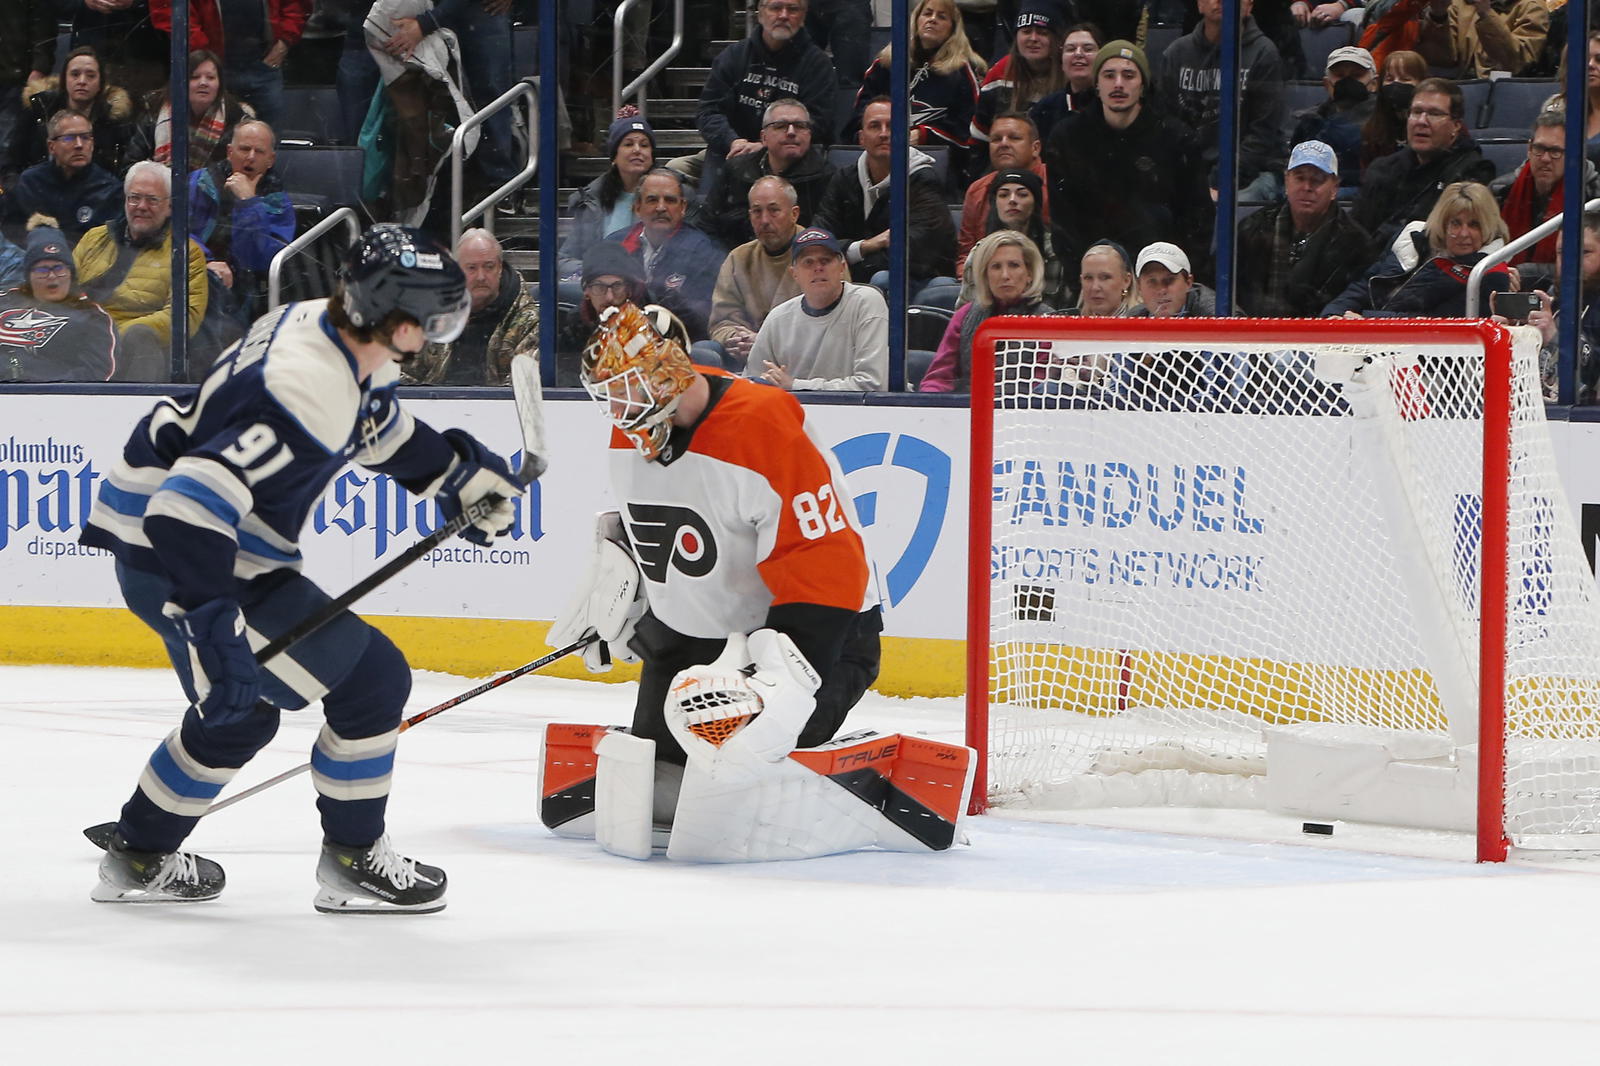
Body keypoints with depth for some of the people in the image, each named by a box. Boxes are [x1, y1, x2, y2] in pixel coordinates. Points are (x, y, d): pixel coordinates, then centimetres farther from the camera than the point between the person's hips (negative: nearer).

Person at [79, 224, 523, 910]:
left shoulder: (338, 339, 3)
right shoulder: (307, 388, -29)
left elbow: (379, 426, 27)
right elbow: (195, 503, -36)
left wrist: (458, 472, 20)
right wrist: (213, 626, -40)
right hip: (174, 559, -10)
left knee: (243, 708, 26)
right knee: (372, 678, -6)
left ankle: (140, 858, 35)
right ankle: (353, 860, 7)